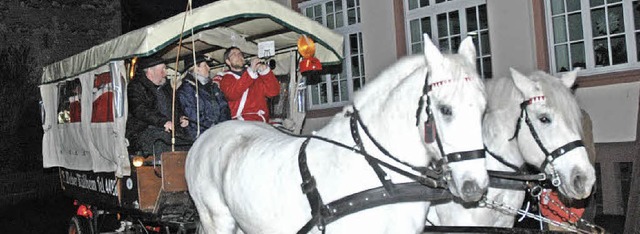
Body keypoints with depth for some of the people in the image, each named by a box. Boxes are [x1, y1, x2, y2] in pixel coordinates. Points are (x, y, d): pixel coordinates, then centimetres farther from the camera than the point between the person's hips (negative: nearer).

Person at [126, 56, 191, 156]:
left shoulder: (165, 86, 23)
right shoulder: (135, 87, -1)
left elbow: (175, 107, 34)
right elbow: (140, 110, -17)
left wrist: (180, 117, 11)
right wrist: (163, 122, -27)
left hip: (169, 131, 7)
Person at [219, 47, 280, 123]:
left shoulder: (256, 74, 19)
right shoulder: (225, 78, 12)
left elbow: (273, 92, 7)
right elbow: (232, 94, -10)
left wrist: (265, 71, -8)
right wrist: (251, 71, -15)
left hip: (260, 121, 3)